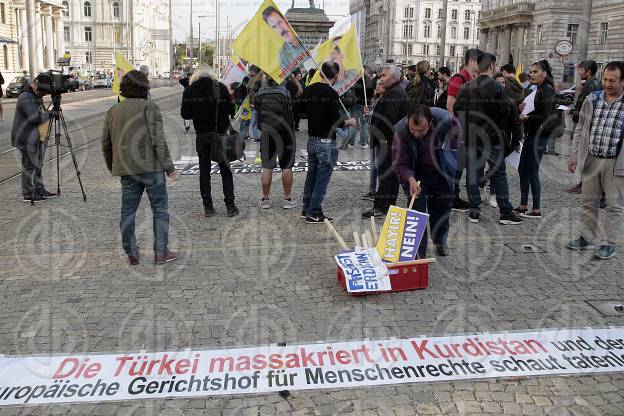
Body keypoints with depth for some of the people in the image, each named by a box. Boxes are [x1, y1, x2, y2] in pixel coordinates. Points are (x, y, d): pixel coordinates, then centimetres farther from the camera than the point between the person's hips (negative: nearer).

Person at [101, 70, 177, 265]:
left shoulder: (113, 111, 11)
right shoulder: (149, 108, -6)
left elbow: (105, 142, 16)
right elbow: (158, 140, -12)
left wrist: (111, 165, 29)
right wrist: (168, 166, -8)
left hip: (126, 169, 5)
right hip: (150, 167, -5)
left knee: (128, 211, 12)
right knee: (160, 208, 5)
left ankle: (131, 253, 17)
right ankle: (161, 252, 5)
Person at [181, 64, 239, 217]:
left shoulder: (189, 90, -2)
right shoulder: (220, 88, -7)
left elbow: (185, 114, 0)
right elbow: (230, 110, -6)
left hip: (201, 136, 2)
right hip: (220, 134, -1)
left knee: (204, 172, 9)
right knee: (226, 172, 6)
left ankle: (208, 207, 8)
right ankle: (230, 206, 3)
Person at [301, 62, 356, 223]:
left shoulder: (309, 90, 5)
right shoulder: (331, 94, -17)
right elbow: (336, 122, -19)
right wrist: (349, 121, -1)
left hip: (311, 140, 8)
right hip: (326, 142, -8)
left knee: (311, 176, 17)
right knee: (322, 179, 1)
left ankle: (307, 209, 25)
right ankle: (314, 214, 6)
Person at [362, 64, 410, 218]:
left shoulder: (394, 94, -17)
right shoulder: (398, 91, 18)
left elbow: (388, 119, -23)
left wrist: (377, 134, -17)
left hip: (388, 140, -11)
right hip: (394, 140, 11)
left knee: (385, 173, -8)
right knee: (392, 173, 13)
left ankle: (380, 207, -6)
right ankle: (390, 205, 21)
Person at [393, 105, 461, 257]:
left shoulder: (445, 119, -28)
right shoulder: (401, 130, -31)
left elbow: (457, 132, -1)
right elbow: (399, 164, -24)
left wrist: (452, 152, 1)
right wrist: (411, 180, -40)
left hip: (441, 172, 2)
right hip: (416, 174, -2)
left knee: (442, 207, 15)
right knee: (417, 209, -10)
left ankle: (440, 241, 40)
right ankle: (418, 253, 0)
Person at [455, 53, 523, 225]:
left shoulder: (466, 87, -1)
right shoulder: (496, 87, -12)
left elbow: (457, 109, 1)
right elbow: (505, 112, -11)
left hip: (471, 137, 3)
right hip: (492, 136, -3)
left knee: (473, 173, 9)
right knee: (499, 173, 4)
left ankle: (474, 211, 9)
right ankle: (506, 212, 6)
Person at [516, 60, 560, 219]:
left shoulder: (546, 90, -13)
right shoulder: (537, 90, 14)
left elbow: (546, 116, -19)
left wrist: (528, 117, -12)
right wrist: (522, 110, -1)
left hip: (539, 136, -9)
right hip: (531, 134, 9)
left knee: (532, 172, -4)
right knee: (522, 169, 12)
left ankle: (537, 210, 6)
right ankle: (523, 206, 21)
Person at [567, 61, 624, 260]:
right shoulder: (592, 99, 6)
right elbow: (580, 129, 10)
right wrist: (574, 156, 7)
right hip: (590, 160, 4)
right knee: (588, 202, 13)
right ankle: (587, 237, 27)